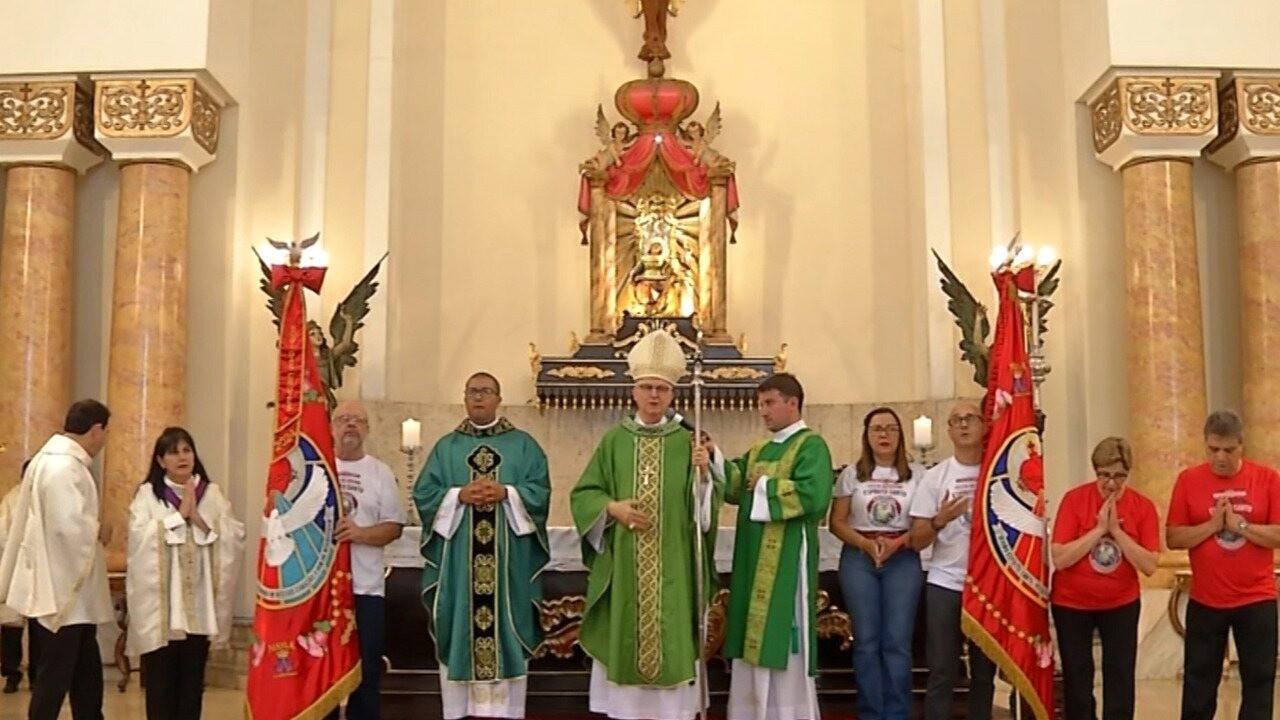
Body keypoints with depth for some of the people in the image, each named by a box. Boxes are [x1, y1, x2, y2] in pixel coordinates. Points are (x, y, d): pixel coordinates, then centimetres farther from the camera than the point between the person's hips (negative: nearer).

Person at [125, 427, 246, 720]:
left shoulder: (212, 493, 8)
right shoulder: (147, 494, 1)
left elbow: (235, 537, -3)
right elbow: (141, 539, -14)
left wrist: (198, 518, -12)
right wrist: (180, 513, -13)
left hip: (199, 602, 2)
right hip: (159, 600, -2)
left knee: (192, 676, 9)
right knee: (161, 677, 3)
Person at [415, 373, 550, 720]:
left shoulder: (523, 445, 8)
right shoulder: (446, 447, 12)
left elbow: (540, 491, 0)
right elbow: (423, 493, 3)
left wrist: (506, 493, -16)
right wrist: (459, 495, -13)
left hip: (508, 557, -1)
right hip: (458, 558, 1)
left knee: (506, 629, 0)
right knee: (460, 630, 1)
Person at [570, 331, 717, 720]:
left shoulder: (687, 442, 4)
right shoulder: (614, 441, 5)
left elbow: (703, 507, 0)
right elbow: (582, 495, 5)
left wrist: (703, 475, -19)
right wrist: (611, 507, -13)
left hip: (672, 568, 0)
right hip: (623, 566, 1)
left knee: (671, 637, 1)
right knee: (626, 636, 4)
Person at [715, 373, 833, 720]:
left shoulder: (811, 446, -7)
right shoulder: (758, 450, 18)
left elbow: (814, 495, -23)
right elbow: (736, 487, 7)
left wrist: (767, 486, -12)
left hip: (787, 559, -8)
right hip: (755, 559, 8)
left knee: (782, 640, -3)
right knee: (754, 638, 11)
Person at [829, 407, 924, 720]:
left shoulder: (917, 474, 4)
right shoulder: (851, 474, 5)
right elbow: (837, 522, 3)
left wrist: (898, 542, -16)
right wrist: (865, 543, -13)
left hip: (903, 560, 0)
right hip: (858, 559, 0)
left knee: (897, 642, -1)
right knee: (866, 640, 3)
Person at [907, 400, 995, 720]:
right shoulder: (934, 477, -1)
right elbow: (916, 541, -2)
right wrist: (939, 521, -20)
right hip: (945, 584, -1)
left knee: (984, 672, 12)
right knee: (942, 673, 2)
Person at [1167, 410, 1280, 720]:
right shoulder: (1188, 479, -3)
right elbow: (1173, 538, -5)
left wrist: (1240, 525, -18)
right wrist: (1212, 525, -18)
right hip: (1205, 601, 0)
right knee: (1199, 681, 9)